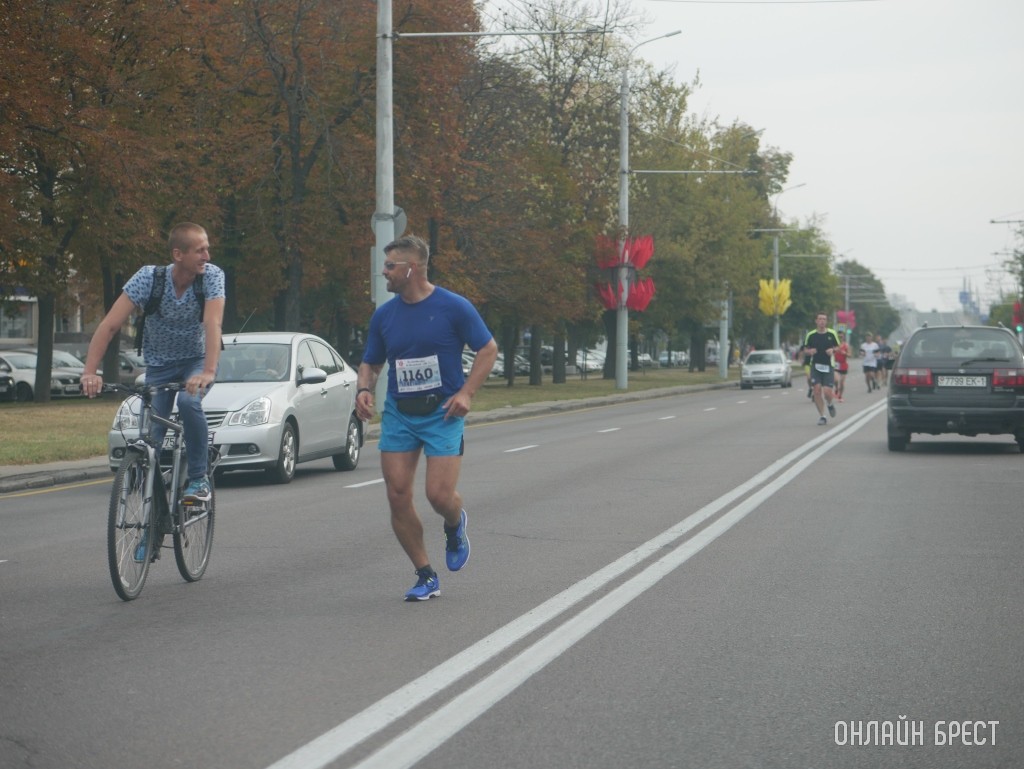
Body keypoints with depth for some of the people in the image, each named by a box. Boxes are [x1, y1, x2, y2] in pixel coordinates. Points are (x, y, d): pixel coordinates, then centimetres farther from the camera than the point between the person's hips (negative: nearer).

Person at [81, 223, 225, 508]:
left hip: (196, 360, -1)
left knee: (188, 401, -33)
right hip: (159, 366, 1)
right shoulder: (149, 277, -23)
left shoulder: (212, 275, -23)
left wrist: (208, 372, -51)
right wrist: (90, 371, -39)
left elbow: (213, 323, -36)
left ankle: (199, 479, -18)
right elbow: (109, 325, -27)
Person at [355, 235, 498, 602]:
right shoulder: (384, 314, 6)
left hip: (442, 413, -4)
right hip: (398, 413, 4)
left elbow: (488, 349, 0)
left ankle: (455, 525, 26)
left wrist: (466, 393, -11)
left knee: (439, 494, -13)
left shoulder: (453, 307, -7)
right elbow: (370, 363, 16)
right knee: (398, 497, -4)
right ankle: (425, 576, 10)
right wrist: (364, 390, -5)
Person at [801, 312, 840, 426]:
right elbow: (805, 350, 10)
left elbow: (838, 347, 11)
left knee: (827, 392, -11)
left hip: (828, 366, -1)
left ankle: (830, 404, 26)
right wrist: (809, 351, -12)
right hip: (815, 365, 1)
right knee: (817, 390, -9)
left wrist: (833, 350, -11)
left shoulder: (832, 334, 2)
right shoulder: (811, 335, 3)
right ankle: (821, 416, 2)